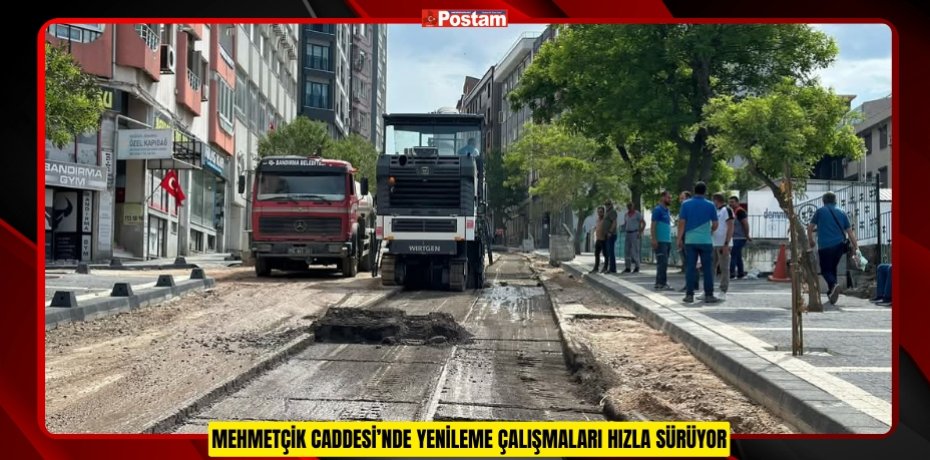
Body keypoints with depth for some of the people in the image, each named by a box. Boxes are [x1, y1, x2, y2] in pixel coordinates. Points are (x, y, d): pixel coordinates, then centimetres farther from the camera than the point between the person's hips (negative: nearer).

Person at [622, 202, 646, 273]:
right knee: (627, 251, 1)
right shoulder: (626, 215, 14)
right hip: (628, 234, 6)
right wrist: (623, 228, -1)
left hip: (635, 234, -6)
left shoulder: (637, 214, -6)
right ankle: (627, 268, 5)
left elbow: (644, 223, -6)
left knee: (635, 251, -9)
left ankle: (637, 267, 0)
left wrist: (641, 233, -13)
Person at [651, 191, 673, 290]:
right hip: (660, 241, -9)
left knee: (664, 263, 10)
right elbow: (653, 226, -13)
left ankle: (663, 283, 13)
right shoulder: (657, 210, -8)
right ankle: (660, 284, -10)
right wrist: (654, 240, -20)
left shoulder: (667, 210, 19)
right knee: (662, 262, -11)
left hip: (667, 241, 9)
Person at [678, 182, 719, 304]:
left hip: (690, 241, 1)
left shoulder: (686, 204, 0)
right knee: (707, 268, 4)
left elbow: (681, 223, -3)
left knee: (690, 268, 3)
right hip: (706, 241, -1)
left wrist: (679, 238, 3)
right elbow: (715, 225, 5)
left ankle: (689, 295, 2)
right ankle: (708, 295, 3)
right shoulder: (710, 205, 0)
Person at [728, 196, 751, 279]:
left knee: (733, 255, -12)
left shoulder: (739, 211, -15)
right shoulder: (734, 211, 15)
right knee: (738, 256, 12)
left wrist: (747, 236, -17)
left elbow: (746, 224, -20)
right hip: (736, 238, 10)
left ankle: (732, 274, -13)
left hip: (739, 238, -10)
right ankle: (741, 274, 17)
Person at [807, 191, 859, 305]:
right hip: (839, 245, 4)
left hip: (824, 246, -4)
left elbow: (810, 228, 6)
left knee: (825, 270, 0)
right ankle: (831, 293, 20)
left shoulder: (820, 211, 4)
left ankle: (833, 285, -29)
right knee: (833, 268, 19)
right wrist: (855, 246, 10)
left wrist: (811, 241, 22)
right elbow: (850, 232, 8)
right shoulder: (842, 213, 12)